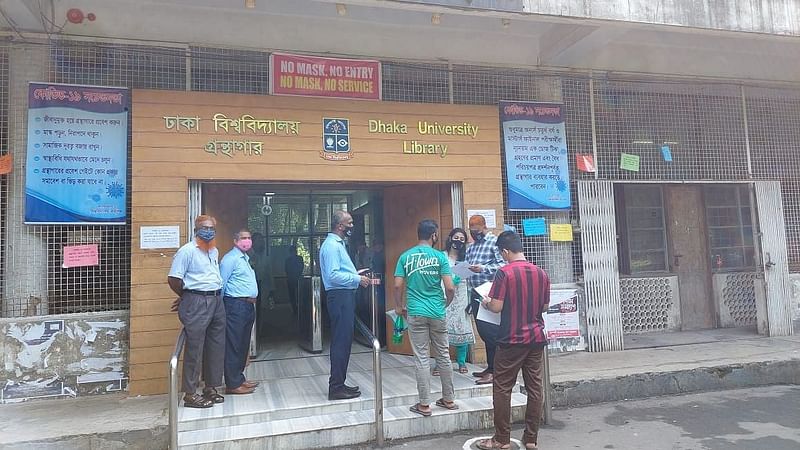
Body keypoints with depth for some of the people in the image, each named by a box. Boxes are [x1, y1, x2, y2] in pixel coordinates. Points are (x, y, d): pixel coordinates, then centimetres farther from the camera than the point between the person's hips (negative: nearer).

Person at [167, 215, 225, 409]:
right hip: (196, 303, -8)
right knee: (195, 349, -3)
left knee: (216, 347, 12)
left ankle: (211, 388, 24)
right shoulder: (187, 251, -8)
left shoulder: (215, 251, 16)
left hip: (216, 301, 8)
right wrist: (188, 297, 2)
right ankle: (190, 394, 5)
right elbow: (173, 279, -11)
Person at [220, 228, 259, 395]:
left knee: (243, 345, 15)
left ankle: (239, 378, 25)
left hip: (248, 306, 10)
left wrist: (252, 303, 17)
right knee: (234, 345, -4)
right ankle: (233, 384, 2)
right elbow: (222, 283, -13)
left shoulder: (245, 258, 19)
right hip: (236, 305, -10)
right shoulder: (230, 258, -10)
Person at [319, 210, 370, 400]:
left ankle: (339, 383, 23)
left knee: (343, 341, 14)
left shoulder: (338, 244, 19)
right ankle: (336, 388, 0)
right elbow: (333, 275, -22)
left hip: (345, 297, 11)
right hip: (340, 297, -11)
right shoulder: (331, 245, -14)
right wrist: (357, 279, -16)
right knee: (341, 342, -7)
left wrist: (356, 275, 13)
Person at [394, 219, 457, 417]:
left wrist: (399, 306, 12)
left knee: (421, 358, 4)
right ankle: (448, 399, 24)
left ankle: (424, 404, 9)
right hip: (437, 313, 0)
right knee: (443, 356, 13)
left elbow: (398, 286, -4)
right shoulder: (440, 256, -3)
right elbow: (450, 288, -8)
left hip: (415, 313, 0)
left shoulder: (405, 256, 0)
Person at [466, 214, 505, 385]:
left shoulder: (495, 242, -5)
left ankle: (494, 371, 0)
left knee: (490, 332, -7)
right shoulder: (471, 246, 19)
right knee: (483, 333, 13)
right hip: (475, 294, 8)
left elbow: (503, 265, -15)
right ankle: (490, 367, 23)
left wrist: (483, 268, -24)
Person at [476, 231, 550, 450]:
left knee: (502, 388, 5)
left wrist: (485, 303, 4)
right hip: (536, 338, 6)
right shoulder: (541, 273, 4)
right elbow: (545, 306, 12)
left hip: (512, 339, -6)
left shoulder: (505, 272, -14)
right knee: (534, 388, 10)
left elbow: (497, 307, -16)